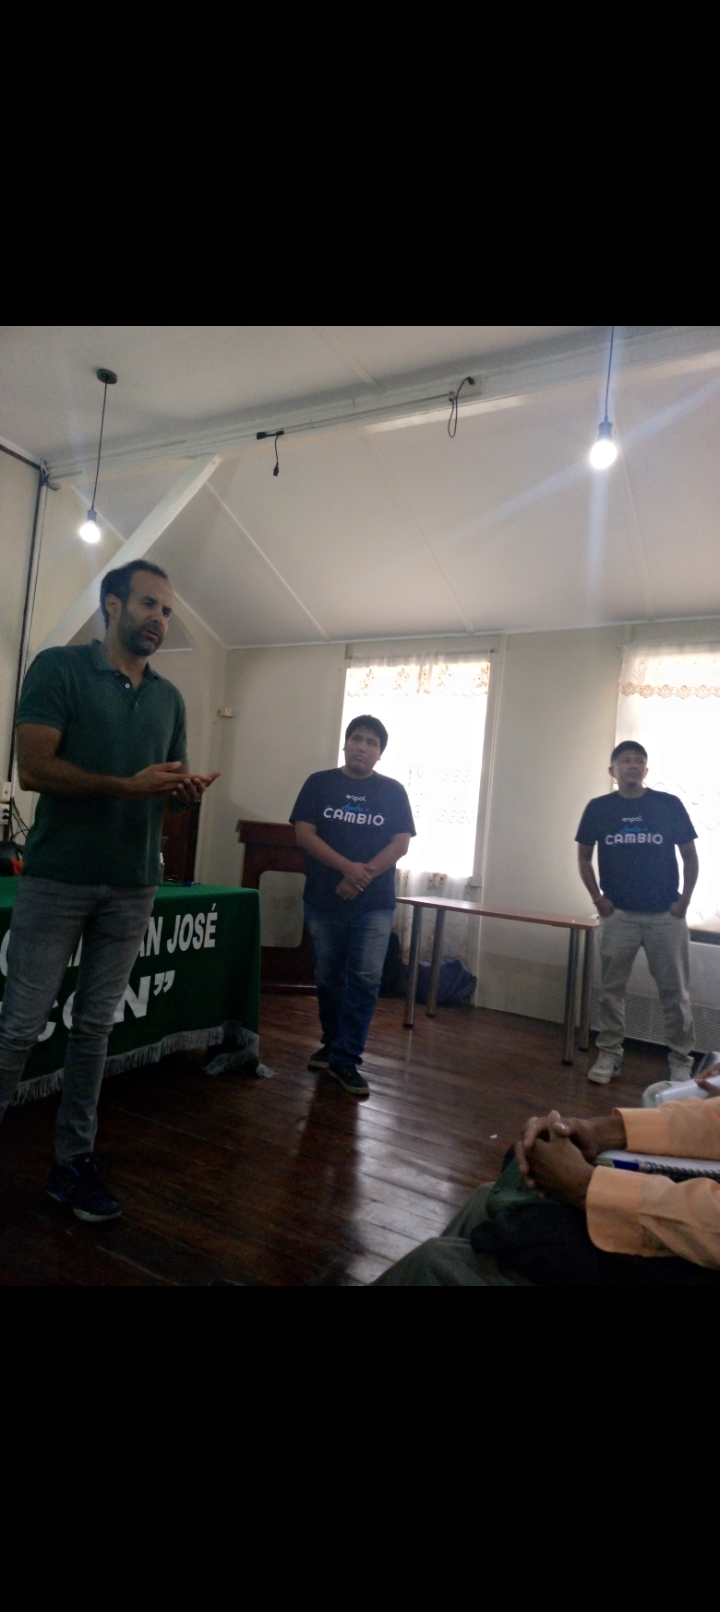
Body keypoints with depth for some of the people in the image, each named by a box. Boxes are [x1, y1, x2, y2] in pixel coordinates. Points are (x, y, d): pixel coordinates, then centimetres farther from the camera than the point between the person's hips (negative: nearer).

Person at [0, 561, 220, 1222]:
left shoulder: (170, 697, 13)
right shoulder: (59, 668, -3)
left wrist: (189, 790, -7)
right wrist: (130, 785, -21)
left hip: (134, 886, 4)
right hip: (58, 877, -4)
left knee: (96, 1025, 10)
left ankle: (74, 1160, 22)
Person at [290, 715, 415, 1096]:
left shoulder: (392, 791, 5)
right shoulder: (319, 783, 4)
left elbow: (400, 844, -2)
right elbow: (304, 834, -5)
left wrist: (364, 875, -16)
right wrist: (347, 867, -18)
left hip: (375, 903, 0)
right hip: (324, 900, 1)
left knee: (365, 980, -6)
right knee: (328, 977, 11)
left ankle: (346, 1059, 3)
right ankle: (333, 1044, 31)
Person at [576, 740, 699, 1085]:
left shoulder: (670, 805, -3)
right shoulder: (598, 808, -1)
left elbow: (690, 855, 4)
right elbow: (584, 856, 7)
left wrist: (684, 901, -4)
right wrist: (597, 898, -2)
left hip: (666, 915, 0)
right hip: (618, 915, 1)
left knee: (675, 991, 6)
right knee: (611, 988, 6)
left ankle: (680, 1060, 19)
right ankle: (608, 1055, 18)